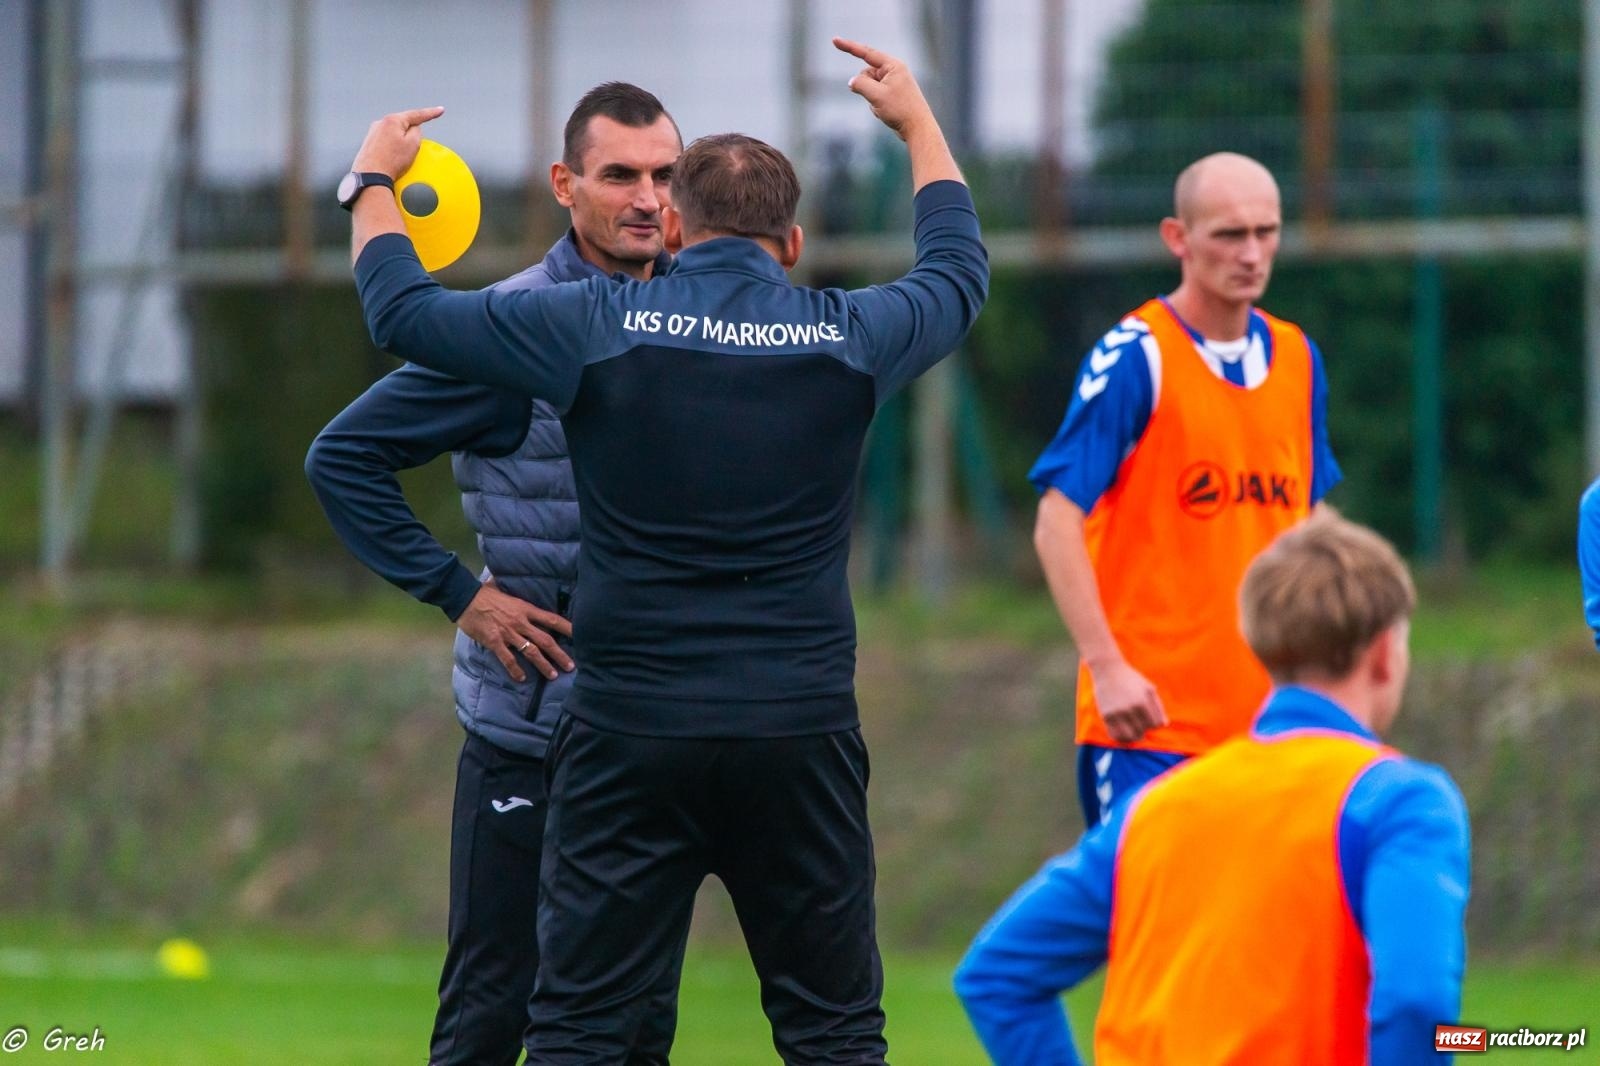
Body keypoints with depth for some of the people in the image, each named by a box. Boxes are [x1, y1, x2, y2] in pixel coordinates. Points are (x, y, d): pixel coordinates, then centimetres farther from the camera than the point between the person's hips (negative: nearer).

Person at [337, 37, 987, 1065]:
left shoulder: (599, 326, -4)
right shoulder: (850, 338, 2)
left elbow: (404, 308, 4)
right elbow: (958, 269, 24)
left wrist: (375, 178, 22)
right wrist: (916, 120, 39)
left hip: (630, 736, -1)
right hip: (802, 735, 1)